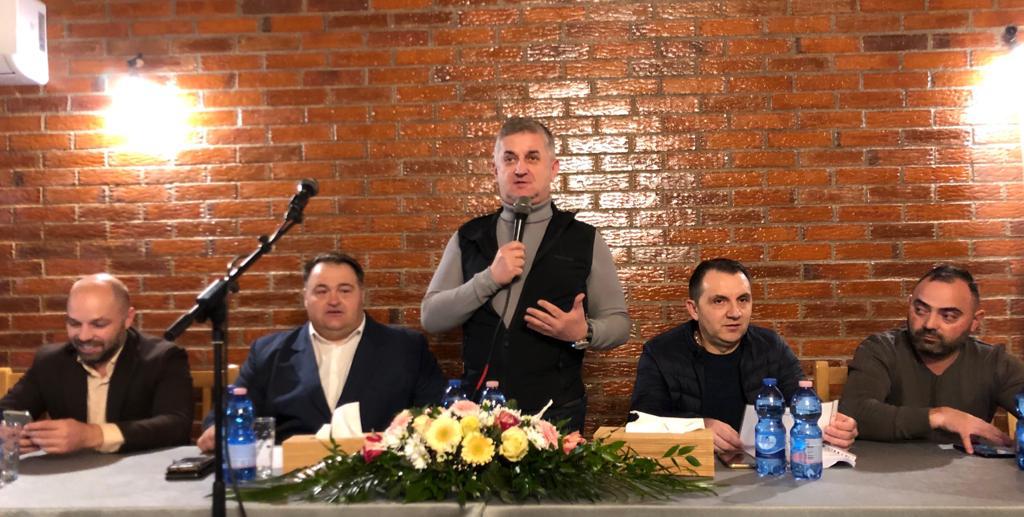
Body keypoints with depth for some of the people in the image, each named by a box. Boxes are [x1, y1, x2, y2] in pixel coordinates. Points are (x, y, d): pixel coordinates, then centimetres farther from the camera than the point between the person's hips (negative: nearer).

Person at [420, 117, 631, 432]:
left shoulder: (584, 240, 2)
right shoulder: (469, 238, 6)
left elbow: (619, 324, 4)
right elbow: (430, 318, 0)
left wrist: (583, 333, -18)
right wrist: (489, 279, -13)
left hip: (556, 412, -1)